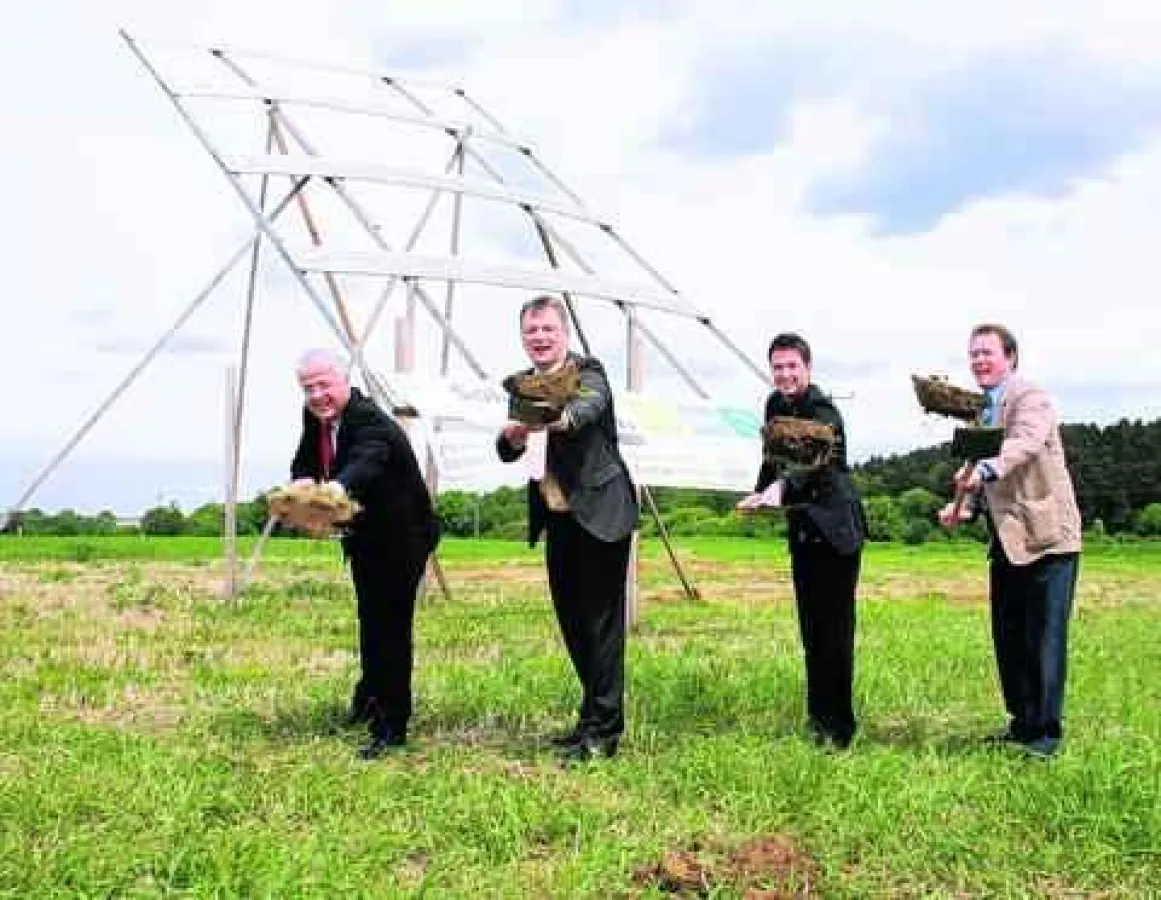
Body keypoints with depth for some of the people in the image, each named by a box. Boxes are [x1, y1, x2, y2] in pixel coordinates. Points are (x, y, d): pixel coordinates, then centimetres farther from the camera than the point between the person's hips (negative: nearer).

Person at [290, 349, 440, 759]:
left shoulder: (372, 423, -31)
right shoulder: (314, 417, -4)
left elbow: (362, 466, -50)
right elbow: (304, 464, -2)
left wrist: (335, 492, -71)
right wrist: (304, 485, -27)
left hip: (402, 536, -8)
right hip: (363, 534, 8)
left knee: (392, 624, -9)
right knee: (369, 617, 24)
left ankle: (391, 724, 1)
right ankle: (371, 692, 46)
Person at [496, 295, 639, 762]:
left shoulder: (588, 372, -11)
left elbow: (587, 408, -34)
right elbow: (507, 452, 0)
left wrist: (558, 417, -56)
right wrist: (512, 435, -24)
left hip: (600, 513, -7)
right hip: (557, 518, 7)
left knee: (602, 621, -4)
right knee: (571, 619, 14)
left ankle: (603, 729, 1)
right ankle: (595, 714, 28)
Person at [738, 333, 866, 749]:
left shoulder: (823, 411, -17)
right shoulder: (775, 405, 6)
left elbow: (814, 461, -35)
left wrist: (780, 489, -51)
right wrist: (760, 492, 5)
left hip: (835, 528, -7)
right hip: (803, 528, 7)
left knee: (835, 628, -6)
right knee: (811, 627, 11)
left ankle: (838, 726, 0)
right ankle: (819, 716, 21)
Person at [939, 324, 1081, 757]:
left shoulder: (1029, 396, -10)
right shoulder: (981, 411, 14)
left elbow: (1025, 444, -32)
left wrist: (984, 470, -49)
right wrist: (966, 506, 4)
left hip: (1046, 538, -8)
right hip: (1007, 542, 8)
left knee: (1044, 638, -3)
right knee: (1008, 639, 12)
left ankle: (1045, 733, 8)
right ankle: (1022, 723, 25)